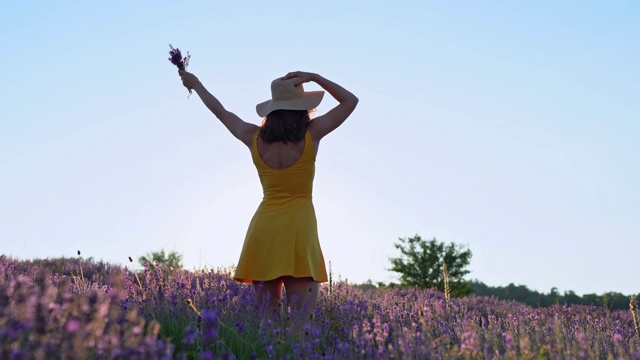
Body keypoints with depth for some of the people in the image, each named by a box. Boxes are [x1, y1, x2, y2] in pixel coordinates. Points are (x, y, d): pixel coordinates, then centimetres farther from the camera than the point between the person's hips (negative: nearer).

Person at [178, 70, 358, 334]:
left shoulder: (254, 137, 3)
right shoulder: (311, 134, -4)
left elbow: (220, 111, 21)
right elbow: (351, 101, 8)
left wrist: (195, 83, 36)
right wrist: (313, 78, 4)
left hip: (264, 228, 4)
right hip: (299, 229, -4)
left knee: (267, 318, 10)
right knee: (300, 320, -4)